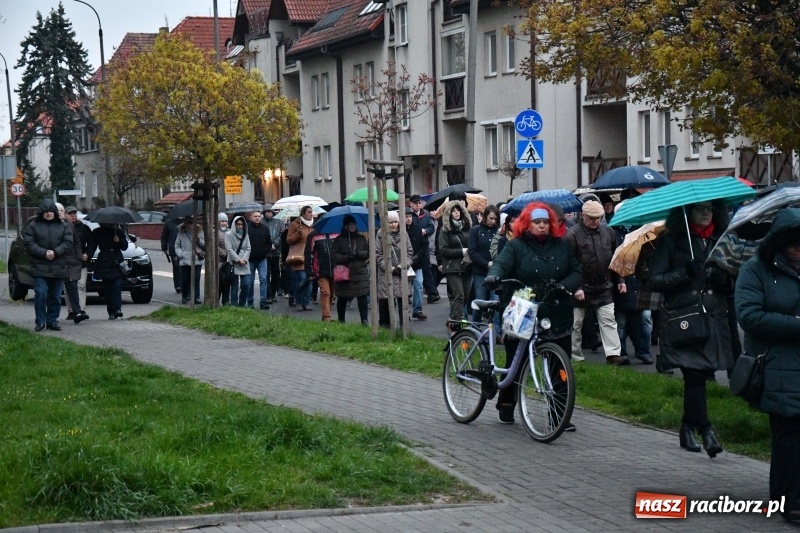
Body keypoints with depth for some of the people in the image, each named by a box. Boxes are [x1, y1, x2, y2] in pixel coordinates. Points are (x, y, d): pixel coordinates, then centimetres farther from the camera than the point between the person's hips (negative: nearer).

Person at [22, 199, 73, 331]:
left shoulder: (64, 226, 8)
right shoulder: (33, 226, 4)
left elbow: (68, 244, 0)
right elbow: (29, 244, -4)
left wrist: (55, 252, -15)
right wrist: (44, 253, -15)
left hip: (58, 268, 2)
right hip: (39, 268, -2)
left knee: (55, 296, 6)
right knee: (41, 294, -10)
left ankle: (52, 321, 15)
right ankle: (40, 321, -1)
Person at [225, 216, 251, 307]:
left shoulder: (245, 235, 14)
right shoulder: (229, 235, 1)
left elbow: (248, 249, 8)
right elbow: (229, 249, -7)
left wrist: (244, 259, -9)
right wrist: (238, 259, -13)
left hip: (244, 264, 3)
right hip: (233, 264, -3)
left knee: (246, 284, -6)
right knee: (234, 286, -1)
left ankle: (242, 304, 10)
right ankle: (234, 305, 5)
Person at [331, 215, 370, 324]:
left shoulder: (361, 239, 13)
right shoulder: (339, 240, 4)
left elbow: (368, 252, 7)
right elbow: (334, 255, -4)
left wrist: (358, 254, -10)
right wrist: (347, 257, -17)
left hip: (361, 273, 2)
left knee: (363, 297, -7)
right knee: (342, 298, 6)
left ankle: (364, 320, -7)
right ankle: (341, 320, 17)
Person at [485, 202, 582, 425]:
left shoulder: (562, 246, 8)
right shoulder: (516, 246, -1)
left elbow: (577, 272, 5)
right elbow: (501, 263, -16)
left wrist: (563, 287, -14)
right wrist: (493, 276, -40)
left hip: (557, 317, 3)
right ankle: (506, 405, 29)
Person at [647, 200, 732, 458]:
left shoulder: (721, 240, 15)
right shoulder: (671, 241, 1)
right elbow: (654, 280, -3)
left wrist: (723, 277, 0)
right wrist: (684, 273, -17)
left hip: (714, 318, 4)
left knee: (700, 374, 4)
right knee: (694, 373, -14)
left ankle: (688, 428, 18)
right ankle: (705, 429, -16)